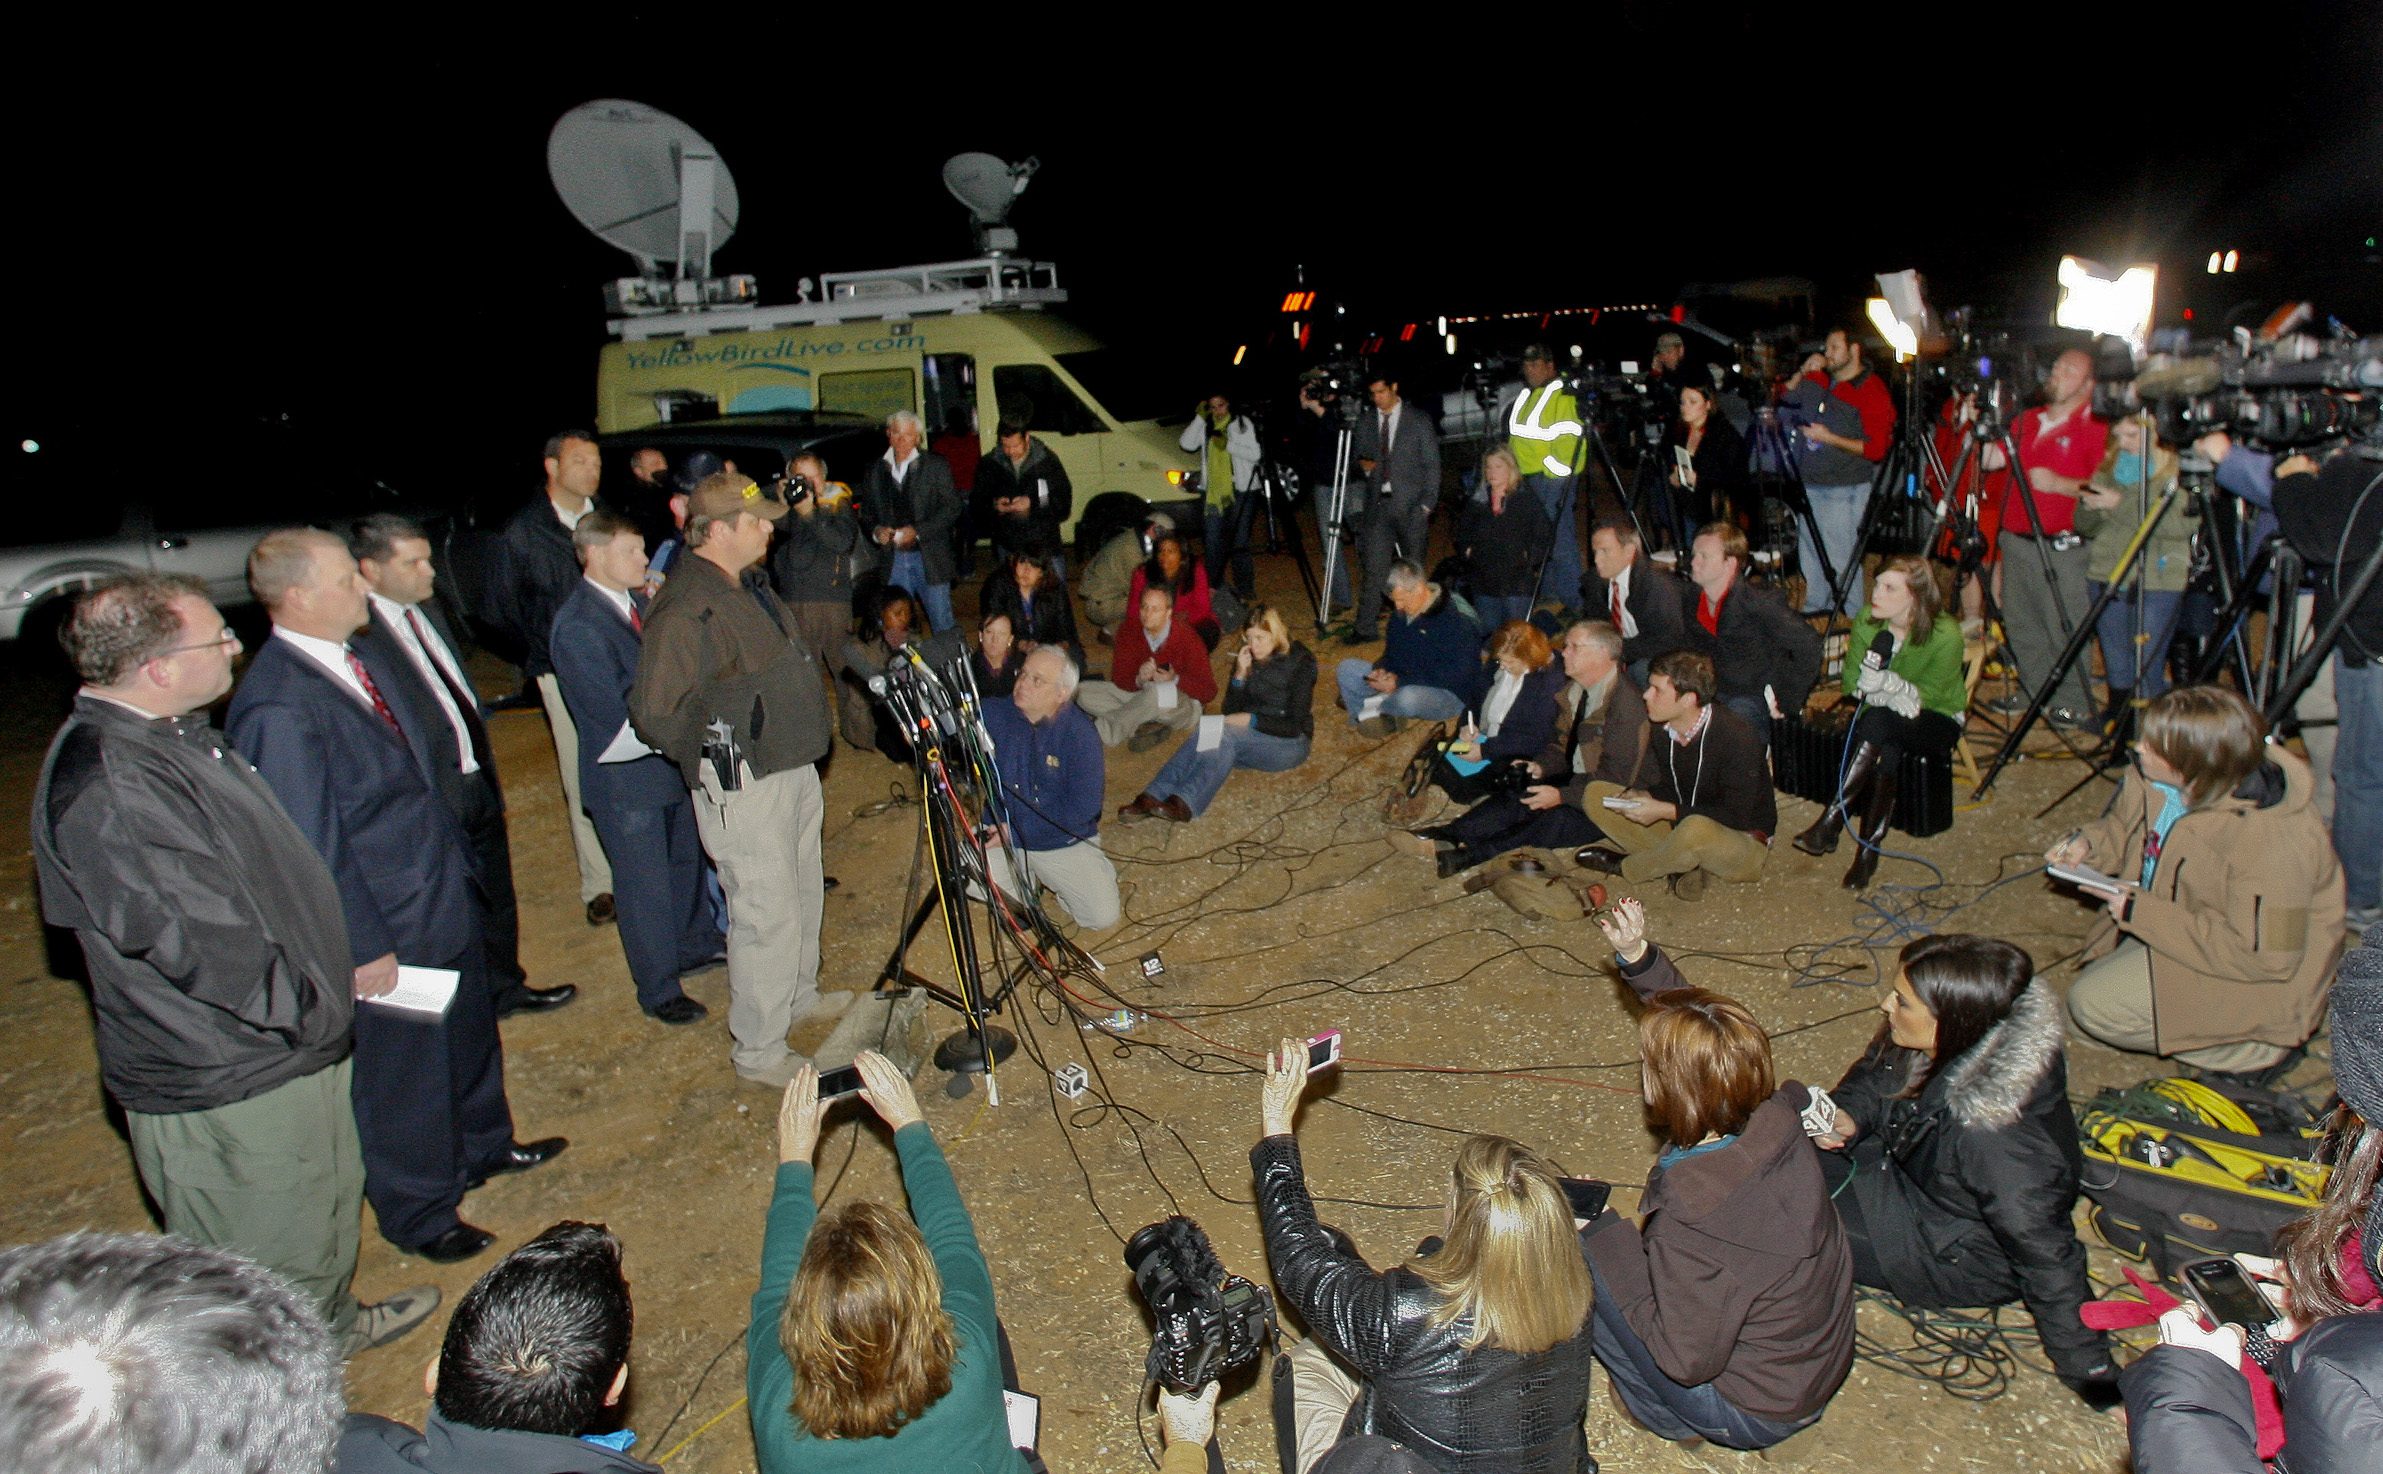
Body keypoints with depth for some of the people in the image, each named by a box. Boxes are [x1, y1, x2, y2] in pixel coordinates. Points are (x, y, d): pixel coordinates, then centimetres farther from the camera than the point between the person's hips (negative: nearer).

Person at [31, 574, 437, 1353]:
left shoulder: (175, 735, 4)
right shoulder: (107, 789, -29)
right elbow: (197, 940, -29)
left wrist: (327, 981, 15)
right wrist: (310, 1010, -16)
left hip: (291, 1042, 10)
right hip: (223, 1083, -10)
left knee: (330, 1195, 28)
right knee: (268, 1261, 10)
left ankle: (332, 1323, 51)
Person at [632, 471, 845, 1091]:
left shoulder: (749, 584, 9)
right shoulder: (684, 610, -23)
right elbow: (656, 713, -26)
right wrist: (714, 757, -12)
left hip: (793, 767, 10)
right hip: (743, 788, -10)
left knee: (803, 894, 24)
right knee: (767, 916, -2)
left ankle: (799, 997, 45)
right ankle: (759, 1052, 13)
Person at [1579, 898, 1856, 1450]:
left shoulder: (1691, 1226, -39)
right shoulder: (1773, 1120, -19)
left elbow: (1688, 1360, -24)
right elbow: (1698, 1030, 0)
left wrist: (1606, 1235, -20)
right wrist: (1636, 955, -5)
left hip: (1755, 1414, -7)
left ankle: (1666, 1412, 13)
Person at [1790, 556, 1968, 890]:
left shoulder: (1945, 636, -22)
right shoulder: (1867, 621, -11)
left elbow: (1932, 695, -16)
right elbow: (1851, 681, -6)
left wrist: (1890, 683, -34)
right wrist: (1871, 684, -29)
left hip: (1939, 721, -3)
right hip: (1887, 716, 3)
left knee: (1877, 720, -35)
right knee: (1886, 751, -34)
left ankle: (1831, 822, -35)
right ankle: (1869, 849, -28)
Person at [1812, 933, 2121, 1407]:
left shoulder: (1994, 1139, -41)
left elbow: (2045, 1253, -29)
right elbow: (1875, 1075, 0)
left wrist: (2089, 1370, -20)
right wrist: (1849, 1116, -20)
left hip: (1959, 1257, -7)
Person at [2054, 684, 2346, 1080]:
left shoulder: (2269, 842, -36)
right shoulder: (2156, 780, -14)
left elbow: (2264, 957, -32)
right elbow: (2123, 826, 8)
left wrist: (2140, 912, -30)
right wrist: (2088, 845, -15)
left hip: (2255, 978, -8)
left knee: (2094, 1005, -16)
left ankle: (2254, 1049, -2)